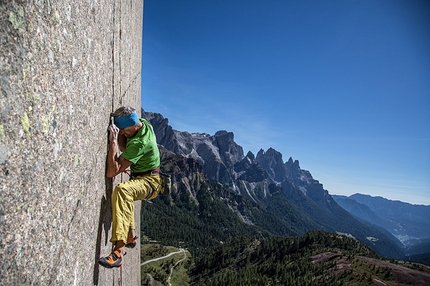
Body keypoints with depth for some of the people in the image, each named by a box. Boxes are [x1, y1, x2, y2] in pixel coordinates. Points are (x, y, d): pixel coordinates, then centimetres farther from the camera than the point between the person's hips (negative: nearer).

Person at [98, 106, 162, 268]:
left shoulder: (139, 142, -31)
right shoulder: (143, 123, -4)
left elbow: (111, 172, -30)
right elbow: (124, 148, 10)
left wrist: (113, 141, -33)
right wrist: (120, 135, -9)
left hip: (149, 182, -11)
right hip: (142, 178, 11)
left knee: (122, 190, -39)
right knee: (125, 195, 36)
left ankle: (118, 252, -41)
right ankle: (130, 237, 48)